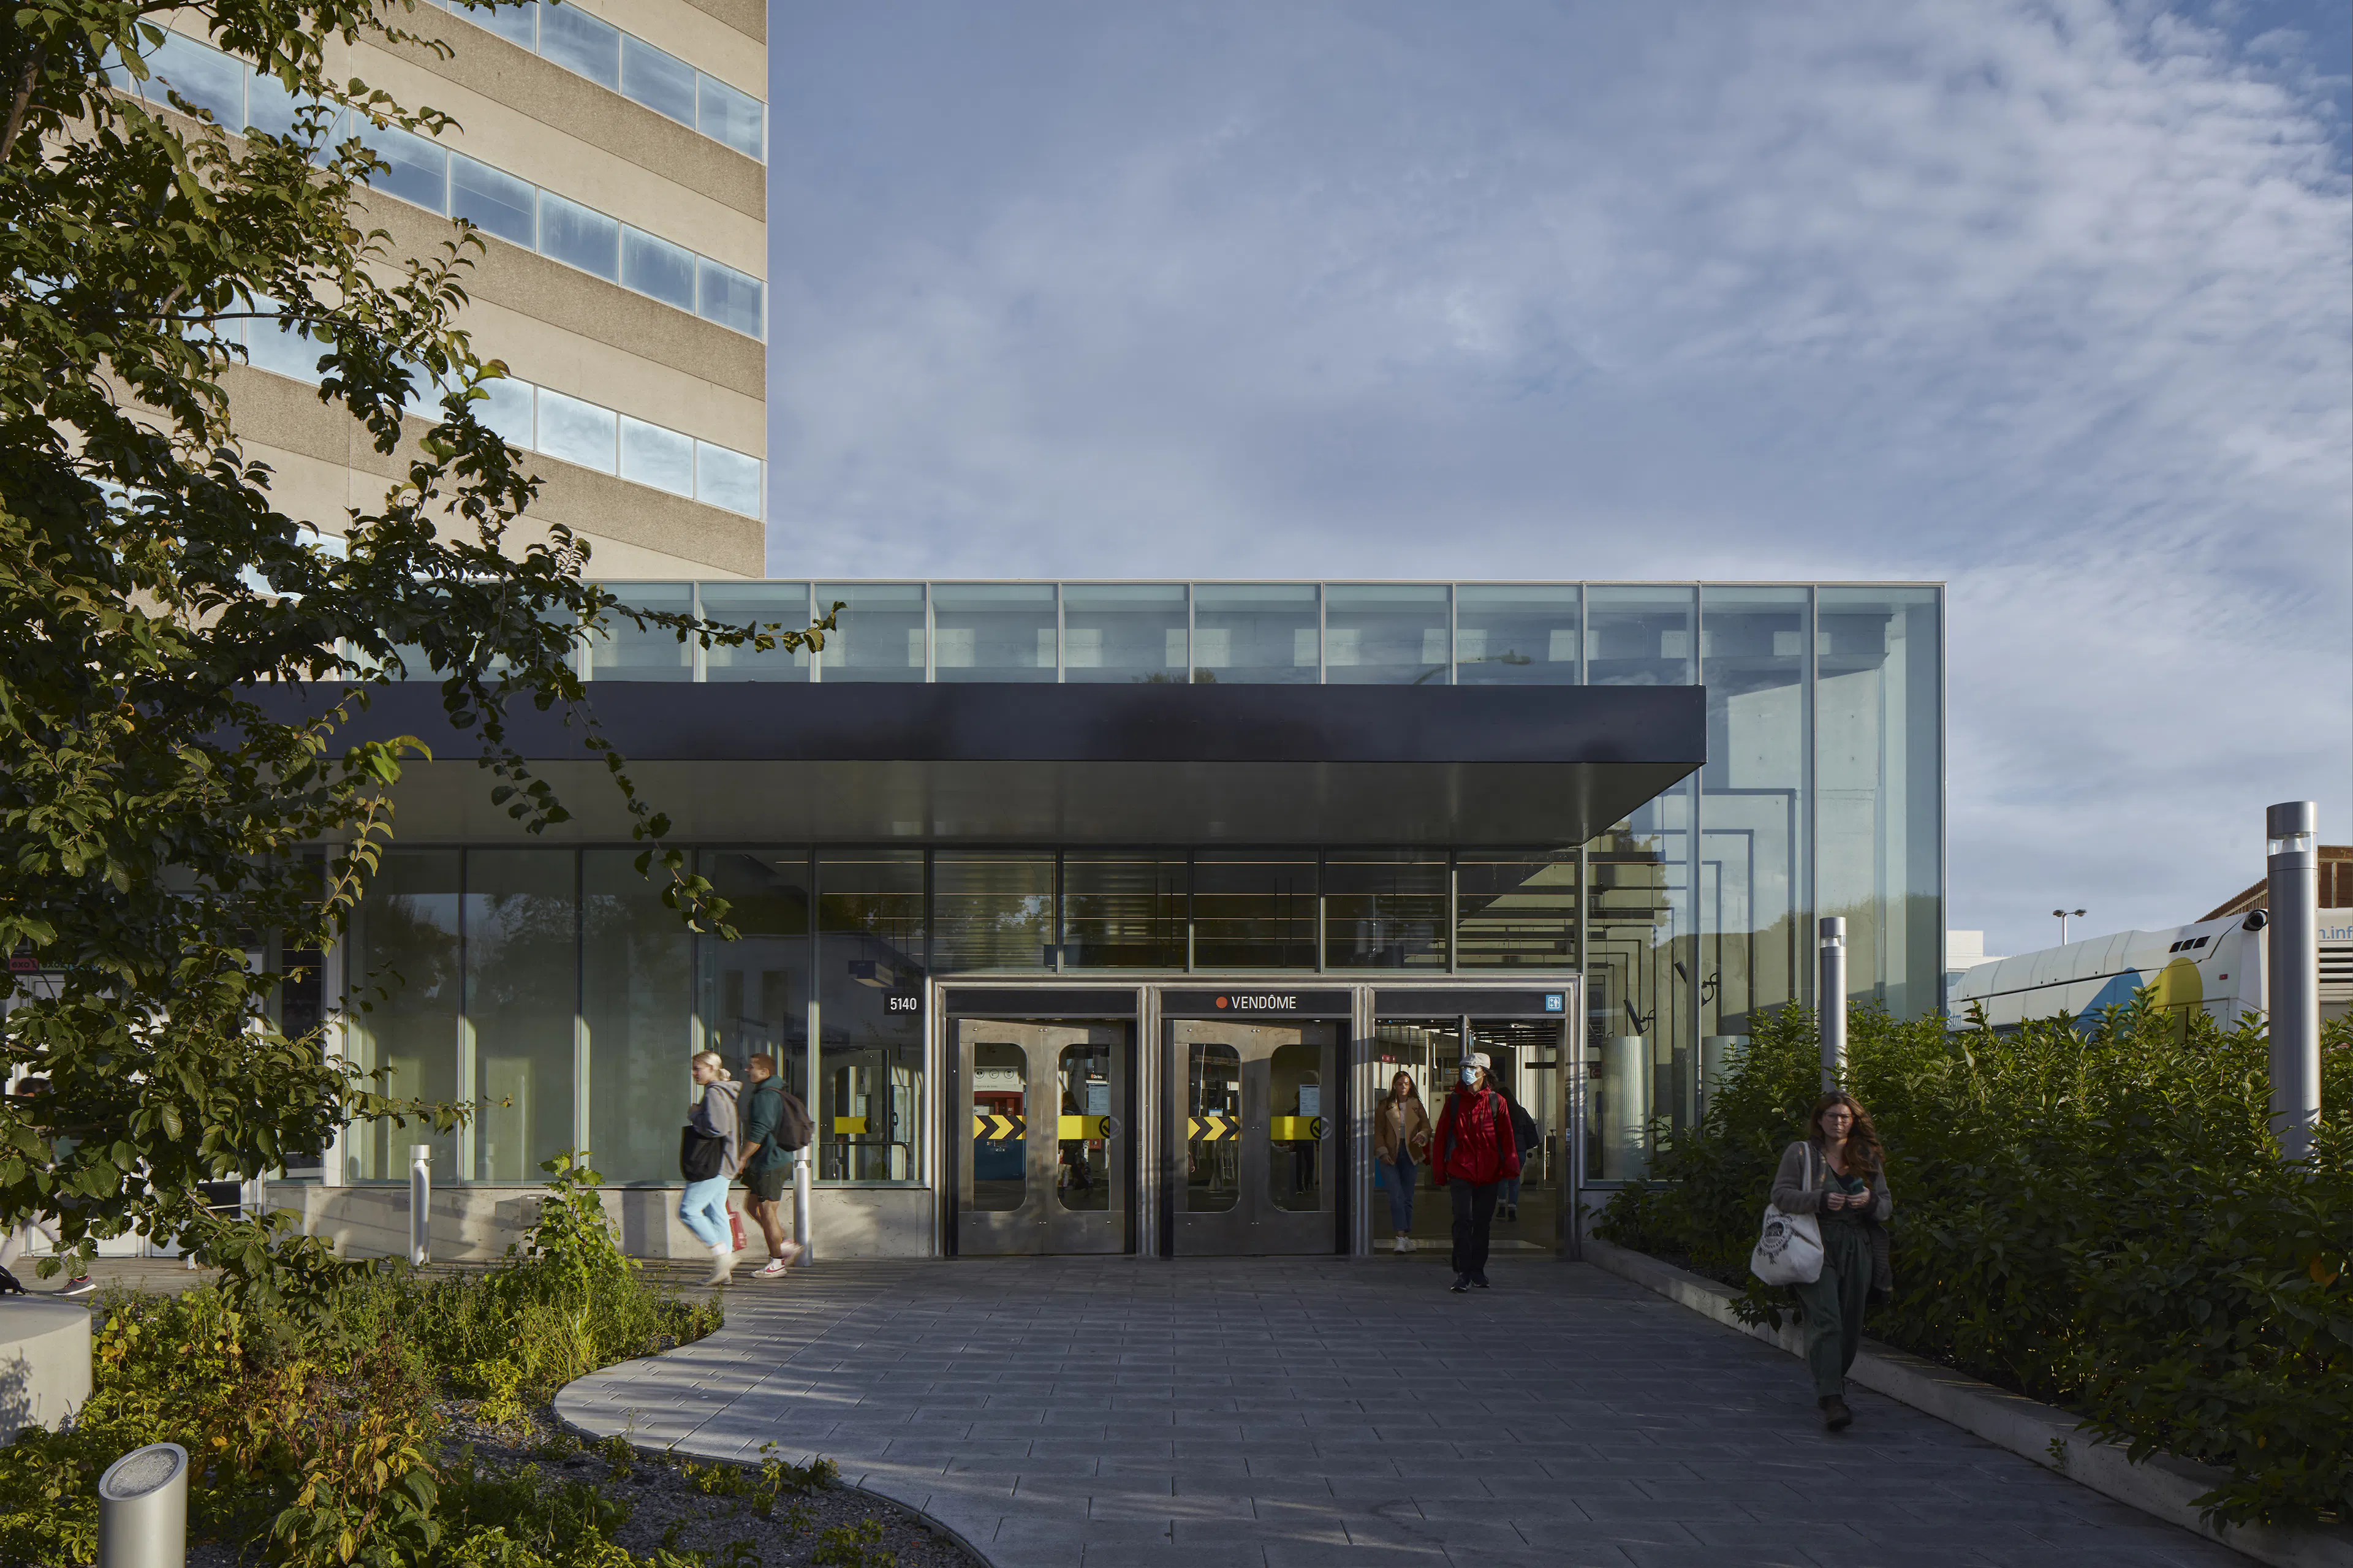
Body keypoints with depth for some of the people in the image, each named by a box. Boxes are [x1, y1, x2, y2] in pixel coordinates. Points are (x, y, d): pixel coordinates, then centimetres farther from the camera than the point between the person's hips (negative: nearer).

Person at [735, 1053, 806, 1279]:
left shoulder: (765, 1097, -18)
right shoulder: (775, 1093, 15)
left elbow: (758, 1135, -23)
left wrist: (742, 1159, -16)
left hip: (771, 1163, -10)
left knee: (767, 1210, -3)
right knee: (752, 1205, 17)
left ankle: (777, 1262, 4)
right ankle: (784, 1245, 18)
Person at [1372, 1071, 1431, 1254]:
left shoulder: (1416, 1105, 11)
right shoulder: (1384, 1106, 5)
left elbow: (1426, 1126, 6)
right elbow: (1378, 1131, 4)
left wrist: (1422, 1136, -16)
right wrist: (1382, 1152, -8)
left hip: (1409, 1154, 3)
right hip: (1390, 1156, -3)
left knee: (1408, 1197, 6)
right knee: (1396, 1195, -15)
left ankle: (1407, 1237, 14)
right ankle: (1401, 1236, -19)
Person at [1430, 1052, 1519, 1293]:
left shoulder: (1496, 1102, 5)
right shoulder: (1454, 1101, 6)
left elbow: (1507, 1137, 8)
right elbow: (1442, 1136, 8)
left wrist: (1511, 1166, -1)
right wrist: (1439, 1171, 5)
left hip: (1489, 1173, 1)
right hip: (1461, 1171, -1)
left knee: (1482, 1223, 9)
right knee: (1463, 1220, -10)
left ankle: (1478, 1270, 22)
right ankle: (1463, 1274, -8)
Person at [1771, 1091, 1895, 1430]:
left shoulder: (1867, 1157, 15)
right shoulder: (1800, 1153, 5)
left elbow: (1887, 1205, 13)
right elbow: (1781, 1195, -3)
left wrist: (1871, 1201, -10)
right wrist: (1821, 1200, -17)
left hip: (1857, 1251, 4)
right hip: (1816, 1249, -4)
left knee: (1850, 1326, 4)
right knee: (1826, 1322, -16)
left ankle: (1832, 1386, 22)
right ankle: (1831, 1399, -22)